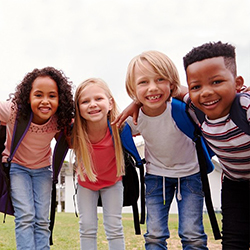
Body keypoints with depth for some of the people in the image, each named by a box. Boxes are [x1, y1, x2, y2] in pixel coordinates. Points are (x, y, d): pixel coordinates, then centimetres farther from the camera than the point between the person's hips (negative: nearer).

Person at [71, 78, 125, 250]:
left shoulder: (119, 127, -33)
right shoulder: (74, 132, -31)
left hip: (112, 180, -1)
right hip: (86, 181, 1)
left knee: (114, 227, 2)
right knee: (87, 227, 4)